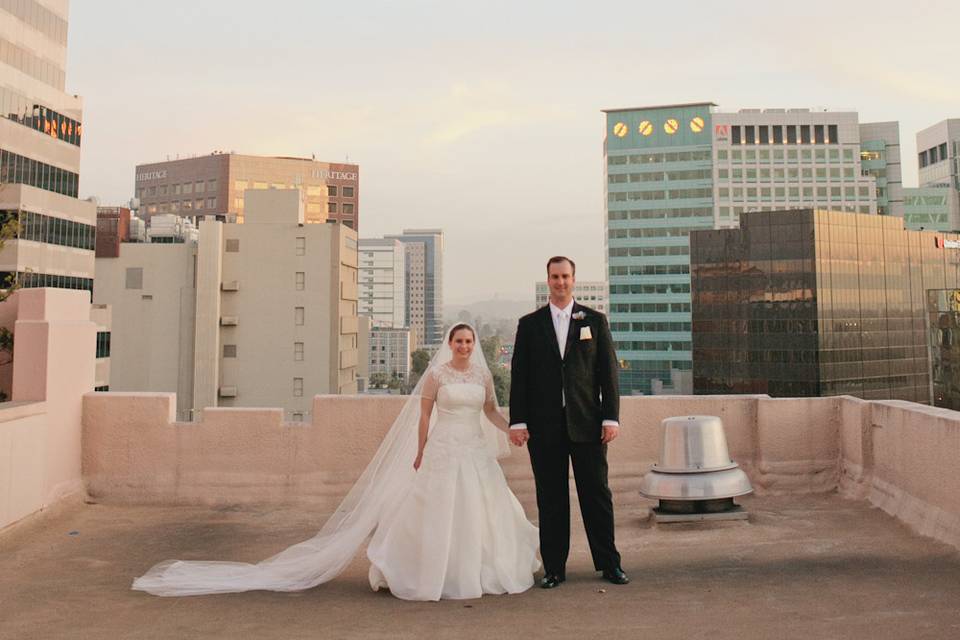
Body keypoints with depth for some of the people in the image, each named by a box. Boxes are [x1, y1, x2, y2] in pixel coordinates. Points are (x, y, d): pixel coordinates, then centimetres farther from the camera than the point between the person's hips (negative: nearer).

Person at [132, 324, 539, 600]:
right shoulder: (436, 375, -4)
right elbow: (423, 416, -2)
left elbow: (491, 412, 17)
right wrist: (420, 455, -4)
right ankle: (437, 574, 11)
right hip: (444, 453, -5)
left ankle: (477, 571, 20)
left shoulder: (483, 375, 9)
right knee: (438, 513, -5)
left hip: (477, 454, 5)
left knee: (480, 511, 6)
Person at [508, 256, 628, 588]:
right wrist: (518, 421, -3)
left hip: (587, 423, 0)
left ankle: (608, 563, 19)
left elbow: (608, 371, 5)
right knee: (551, 499, 6)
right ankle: (554, 568, 16)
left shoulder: (595, 320, 7)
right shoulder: (529, 324, 7)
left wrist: (611, 417, -3)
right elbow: (519, 376, 4)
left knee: (597, 495, 6)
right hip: (544, 426, 0)